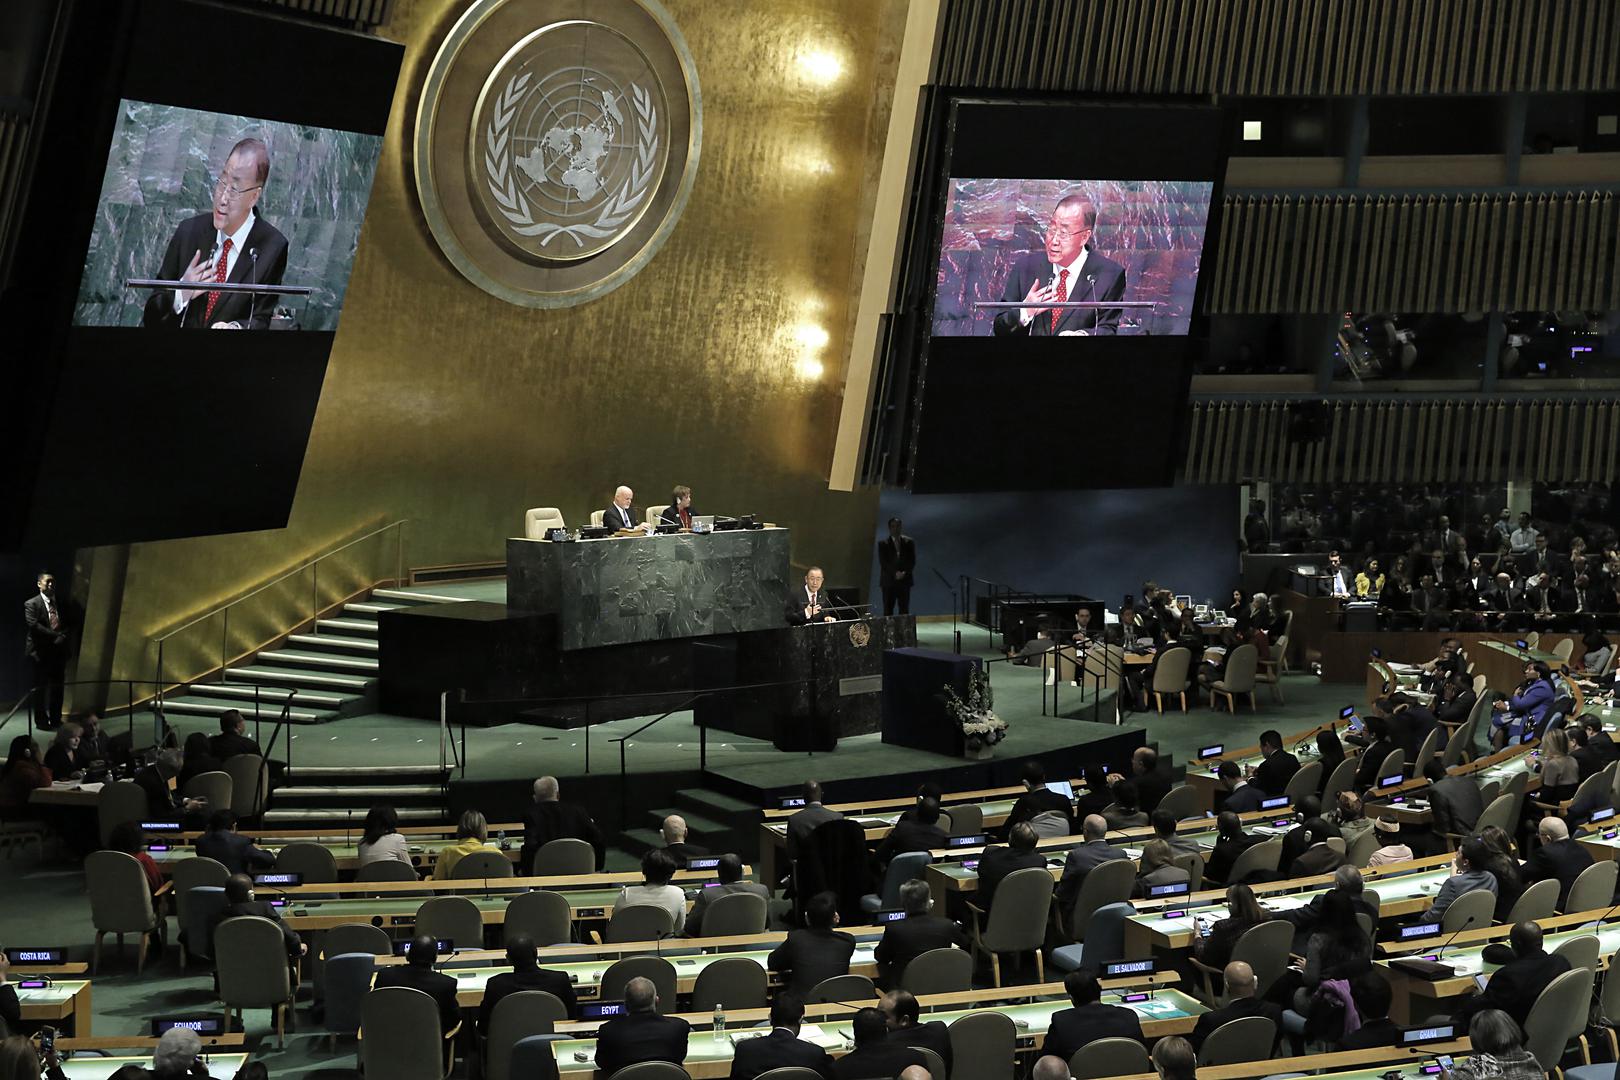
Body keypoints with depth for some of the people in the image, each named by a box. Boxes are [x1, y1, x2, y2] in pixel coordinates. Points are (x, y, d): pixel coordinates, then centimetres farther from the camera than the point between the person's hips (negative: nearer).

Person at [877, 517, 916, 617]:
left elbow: (912, 561, 4)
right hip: (889, 581, -1)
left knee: (904, 610, -1)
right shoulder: (883, 543, 4)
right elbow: (883, 562, -4)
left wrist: (904, 573, -12)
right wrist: (895, 573, -15)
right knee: (888, 610, -3)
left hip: (904, 580, 1)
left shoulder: (909, 542, 8)